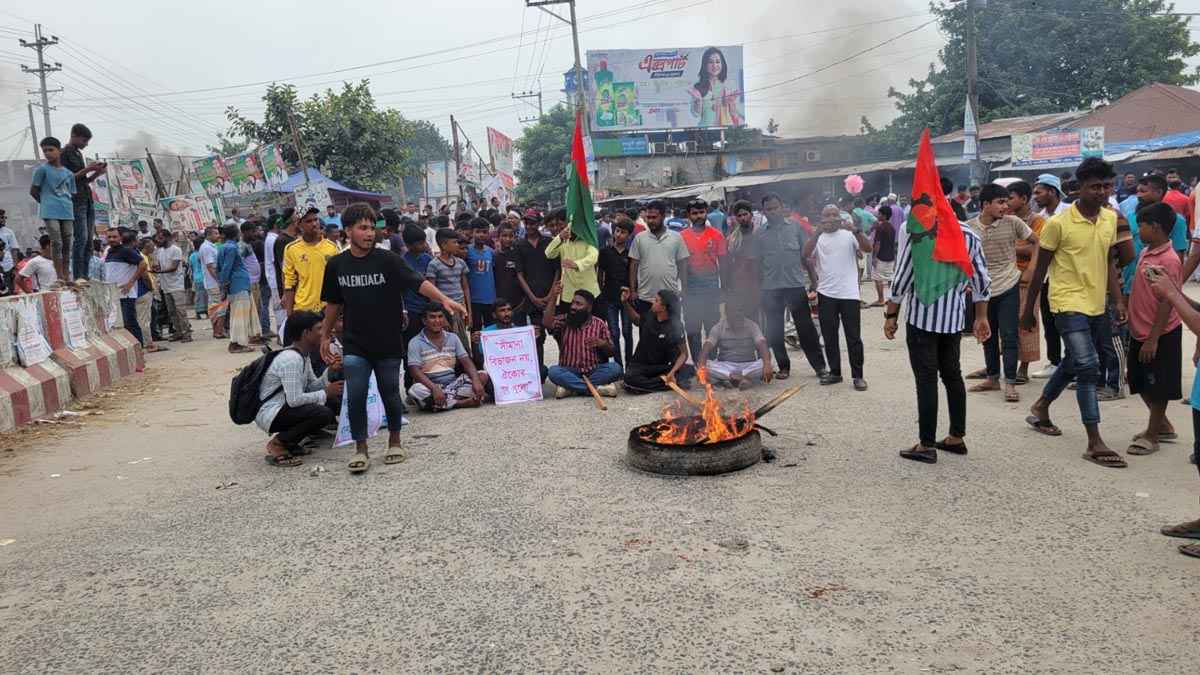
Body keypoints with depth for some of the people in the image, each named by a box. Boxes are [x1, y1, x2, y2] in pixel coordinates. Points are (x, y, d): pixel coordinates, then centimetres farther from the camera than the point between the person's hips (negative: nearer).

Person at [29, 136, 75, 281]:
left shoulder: (69, 173, 13)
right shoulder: (42, 169, 0)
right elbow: (33, 191, 2)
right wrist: (47, 203, 6)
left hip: (67, 212, 5)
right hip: (50, 212, -5)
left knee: (67, 243, 5)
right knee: (56, 243, -10)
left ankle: (66, 276, 12)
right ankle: (60, 277, -8)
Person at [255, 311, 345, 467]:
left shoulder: (304, 355, 8)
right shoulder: (291, 359, -23)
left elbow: (312, 386, 9)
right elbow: (294, 400, -27)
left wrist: (330, 371, -6)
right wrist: (326, 393, -17)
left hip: (284, 406, 10)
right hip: (269, 414, -10)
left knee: (333, 402, 8)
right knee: (324, 414, -27)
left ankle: (291, 442, 10)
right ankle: (278, 443, -10)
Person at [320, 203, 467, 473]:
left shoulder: (388, 260, -8)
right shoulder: (336, 265, 1)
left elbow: (418, 282, -20)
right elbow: (333, 304, 13)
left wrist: (444, 299, -35)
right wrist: (325, 336, 17)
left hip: (388, 343, -1)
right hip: (354, 346, 1)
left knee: (390, 395, 8)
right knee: (355, 397, -4)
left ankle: (394, 442, 29)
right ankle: (360, 449, 11)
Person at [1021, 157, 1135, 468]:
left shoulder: (1111, 218, 5)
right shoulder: (1058, 223, -14)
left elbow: (1108, 262, 14)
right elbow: (1041, 268, -7)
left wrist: (1118, 299, 7)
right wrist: (1028, 309, -2)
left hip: (1096, 305, 7)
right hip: (1068, 303, -7)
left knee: (1073, 364, 19)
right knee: (1088, 366, -14)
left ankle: (1041, 407, 42)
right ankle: (1095, 443, -11)